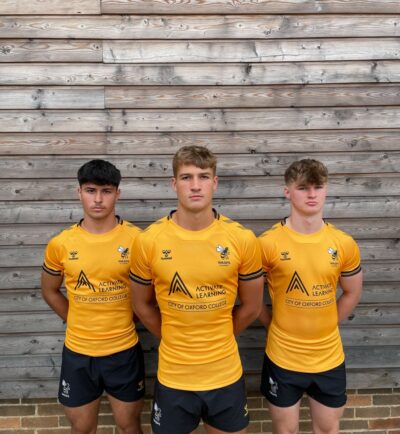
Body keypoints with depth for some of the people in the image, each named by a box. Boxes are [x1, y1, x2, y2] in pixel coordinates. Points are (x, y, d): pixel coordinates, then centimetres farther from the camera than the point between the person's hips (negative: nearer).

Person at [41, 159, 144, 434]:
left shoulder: (136, 238, -12)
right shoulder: (60, 244, -7)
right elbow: (50, 291, 9)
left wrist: (124, 318, 0)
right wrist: (77, 322, 5)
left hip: (124, 349, -1)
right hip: (78, 351, 2)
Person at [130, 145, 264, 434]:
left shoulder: (242, 239, -10)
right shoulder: (149, 240, -10)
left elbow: (251, 307, 2)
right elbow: (142, 305, 4)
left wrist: (217, 339, 7)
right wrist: (174, 339, 6)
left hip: (226, 374, 1)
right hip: (173, 376, 0)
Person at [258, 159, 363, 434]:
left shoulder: (345, 244, -6)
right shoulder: (268, 243, -15)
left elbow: (352, 293, 9)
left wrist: (326, 325, 5)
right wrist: (274, 325, -3)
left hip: (329, 357, 3)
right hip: (283, 357, -2)